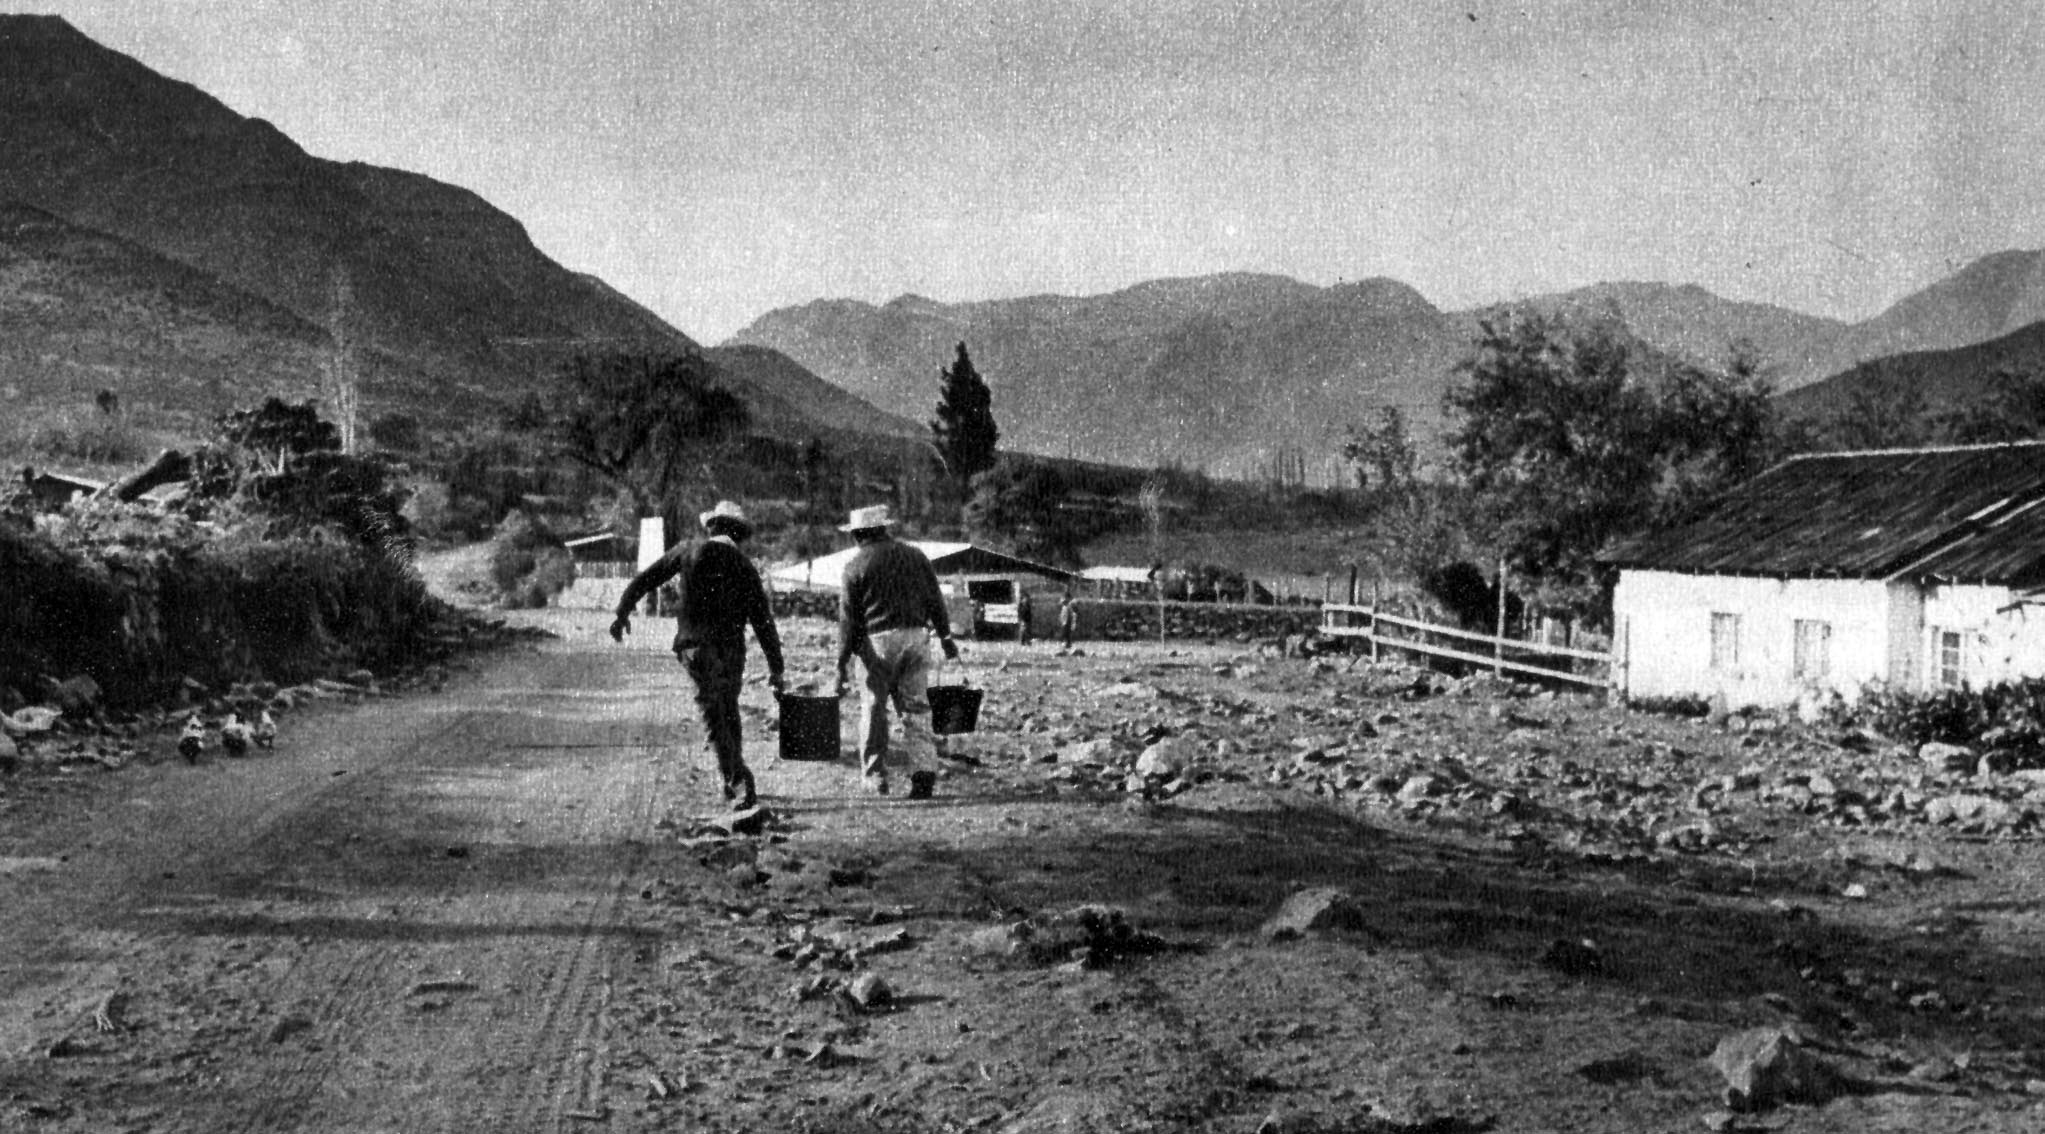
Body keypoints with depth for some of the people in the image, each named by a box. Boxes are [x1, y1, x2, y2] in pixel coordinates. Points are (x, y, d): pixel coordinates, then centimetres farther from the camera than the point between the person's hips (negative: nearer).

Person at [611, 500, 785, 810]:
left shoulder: (689, 552, 5)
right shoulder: (745, 567, 6)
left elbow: (644, 579, 7)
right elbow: (763, 622, 4)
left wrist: (623, 612, 20)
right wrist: (775, 669, 8)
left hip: (697, 648, -2)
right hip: (732, 650, 2)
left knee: (715, 720, -3)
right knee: (729, 714, 21)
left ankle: (741, 786, -15)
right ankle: (733, 783, 26)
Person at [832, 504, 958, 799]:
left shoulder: (856, 565, -1)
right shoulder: (915, 556, 10)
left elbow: (848, 617, -3)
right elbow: (935, 600, 11)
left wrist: (841, 663, 0)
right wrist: (945, 635, 20)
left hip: (877, 641, -3)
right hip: (916, 636, 3)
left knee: (873, 712, 5)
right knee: (916, 708, 7)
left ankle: (875, 780, 8)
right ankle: (924, 771, -6)